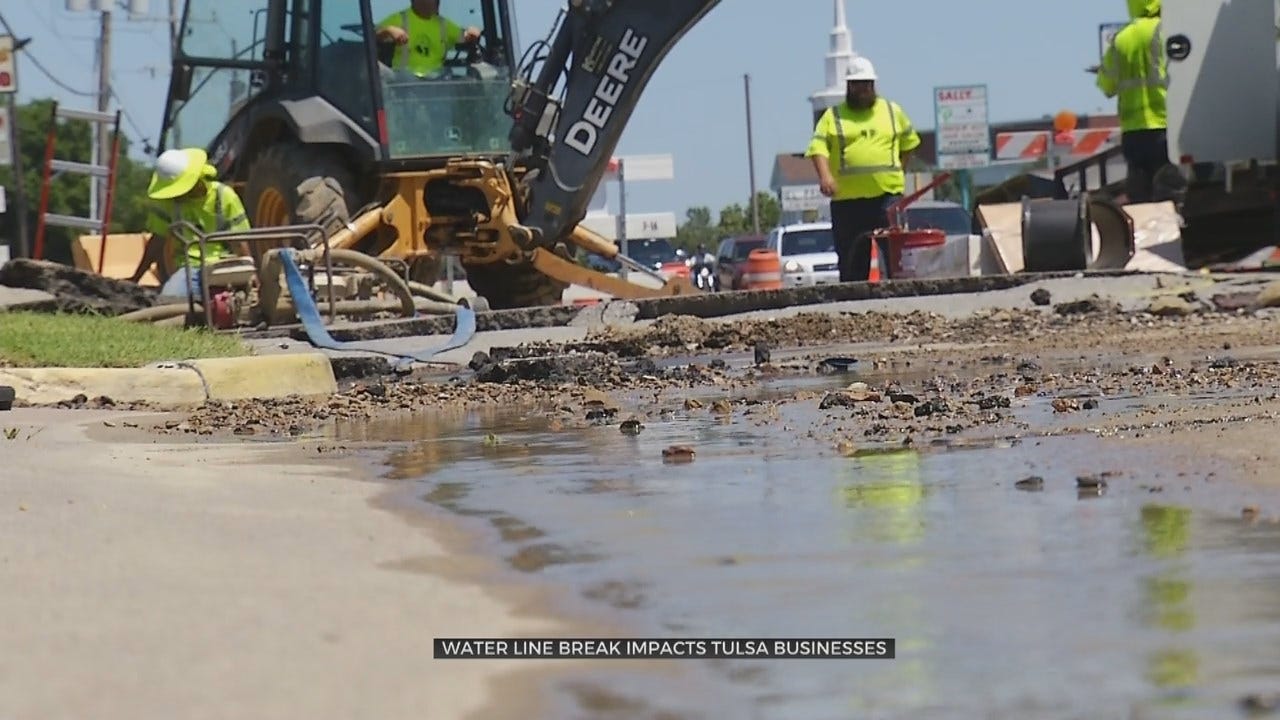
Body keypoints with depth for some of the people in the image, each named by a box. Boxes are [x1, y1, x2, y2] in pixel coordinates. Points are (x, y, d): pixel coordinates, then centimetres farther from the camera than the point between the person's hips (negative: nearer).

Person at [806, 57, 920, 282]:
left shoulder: (892, 111, 14)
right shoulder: (833, 116, 8)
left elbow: (909, 141, 24)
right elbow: (818, 147, -3)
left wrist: (900, 170, 13)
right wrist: (824, 175, -19)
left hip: (887, 194, 0)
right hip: (847, 198, 0)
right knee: (851, 262, 3)